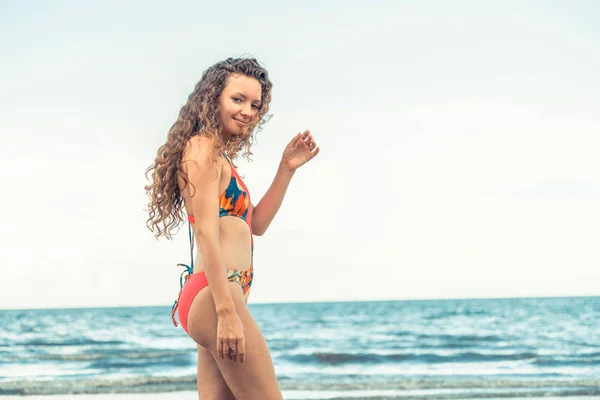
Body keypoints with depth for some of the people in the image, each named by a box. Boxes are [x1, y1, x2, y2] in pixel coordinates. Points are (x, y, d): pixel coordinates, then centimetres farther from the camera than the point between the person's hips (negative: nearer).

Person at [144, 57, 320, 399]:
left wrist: (287, 169, 18)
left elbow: (256, 224, 26)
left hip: (222, 299, 10)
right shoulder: (202, 149, -7)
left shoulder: (220, 154, 22)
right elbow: (206, 233, -16)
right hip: (216, 297, -10)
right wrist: (227, 312, -22)